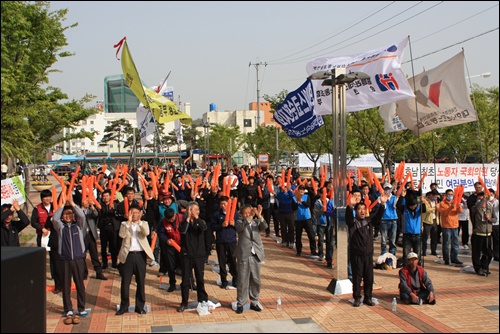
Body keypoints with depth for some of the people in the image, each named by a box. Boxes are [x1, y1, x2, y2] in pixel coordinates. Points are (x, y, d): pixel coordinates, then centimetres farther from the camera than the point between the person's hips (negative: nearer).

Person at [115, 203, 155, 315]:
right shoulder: (124, 224, 7)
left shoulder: (144, 224, 9)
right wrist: (129, 221, -16)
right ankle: (124, 306, 15)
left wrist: (139, 221, -18)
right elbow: (122, 235, -13)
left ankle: (140, 306, 16)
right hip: (128, 255, 0)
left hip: (140, 255, 1)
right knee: (125, 282, 3)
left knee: (141, 282, 6)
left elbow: (146, 233, -13)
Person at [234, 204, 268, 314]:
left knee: (256, 280, 11)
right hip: (244, 255, -3)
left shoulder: (256, 222, 7)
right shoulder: (239, 222, 0)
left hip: (256, 255, 3)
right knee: (242, 280, 2)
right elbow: (240, 227, -23)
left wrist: (259, 216, -28)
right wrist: (250, 217, -34)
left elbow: (264, 227, -12)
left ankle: (254, 302, 23)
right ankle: (240, 303, 12)